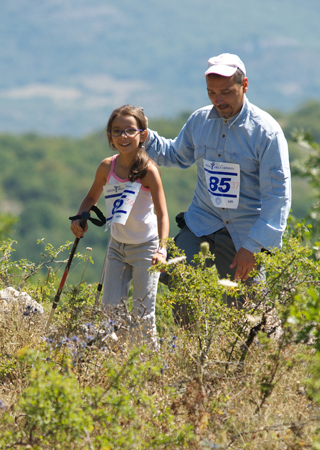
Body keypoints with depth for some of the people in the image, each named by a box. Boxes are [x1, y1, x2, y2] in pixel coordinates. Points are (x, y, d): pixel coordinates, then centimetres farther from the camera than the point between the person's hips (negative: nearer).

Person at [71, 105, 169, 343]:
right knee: (109, 306, 5)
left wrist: (162, 249, -37)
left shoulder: (148, 170, -20)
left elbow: (162, 214, -24)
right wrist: (79, 220, -7)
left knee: (143, 312, -2)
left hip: (145, 248, -5)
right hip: (117, 246, 5)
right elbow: (91, 198, 12)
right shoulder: (107, 167, -6)